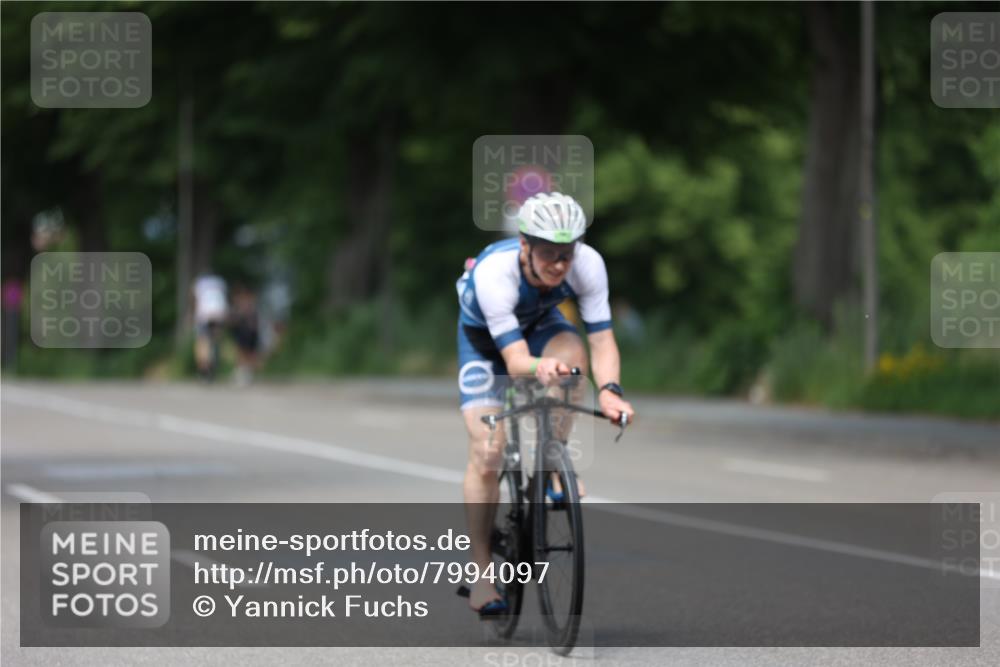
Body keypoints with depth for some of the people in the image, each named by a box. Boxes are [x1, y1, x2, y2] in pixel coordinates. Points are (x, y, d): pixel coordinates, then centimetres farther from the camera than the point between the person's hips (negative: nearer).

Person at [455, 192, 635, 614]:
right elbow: (515, 358, -43)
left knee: (572, 352, -35)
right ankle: (481, 573, 0)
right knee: (486, 455, -11)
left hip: (539, 322, 2)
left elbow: (602, 340, -31)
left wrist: (608, 389, -50)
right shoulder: (493, 273, -40)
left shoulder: (587, 265, -33)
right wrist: (538, 367, -66)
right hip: (484, 336, -2)